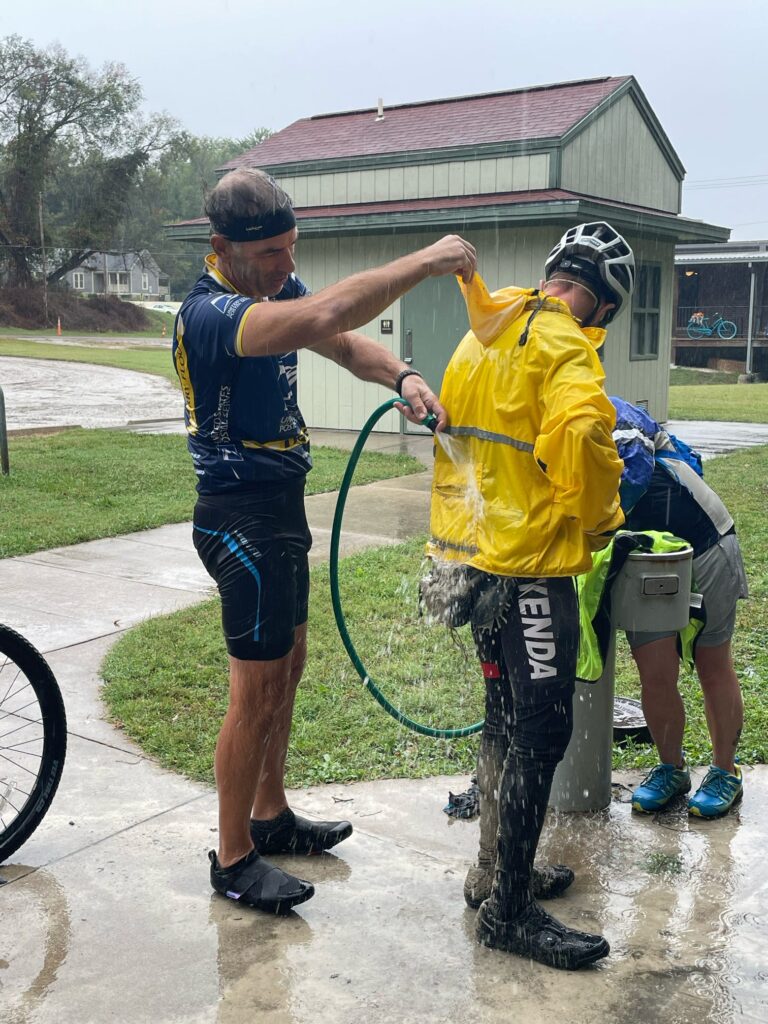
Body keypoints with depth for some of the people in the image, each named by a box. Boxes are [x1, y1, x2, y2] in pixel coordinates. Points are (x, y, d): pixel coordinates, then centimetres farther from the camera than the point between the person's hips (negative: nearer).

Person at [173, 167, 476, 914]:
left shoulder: (274, 285, 5)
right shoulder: (209, 313, -25)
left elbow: (347, 344, 4)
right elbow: (324, 317, -41)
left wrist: (402, 378, -16)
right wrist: (424, 262, -35)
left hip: (278, 507, 10)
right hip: (242, 519, -10)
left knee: (287, 662, 18)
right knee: (257, 689, -2)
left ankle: (270, 815, 34)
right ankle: (233, 859, 14)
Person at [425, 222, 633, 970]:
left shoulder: (480, 338, 14)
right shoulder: (564, 348, -14)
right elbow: (579, 438, -30)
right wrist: (600, 519, -12)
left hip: (472, 555, 9)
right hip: (528, 567, -9)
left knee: (506, 720, 20)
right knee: (541, 734, 0)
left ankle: (496, 872, 33)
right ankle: (506, 911, 10)